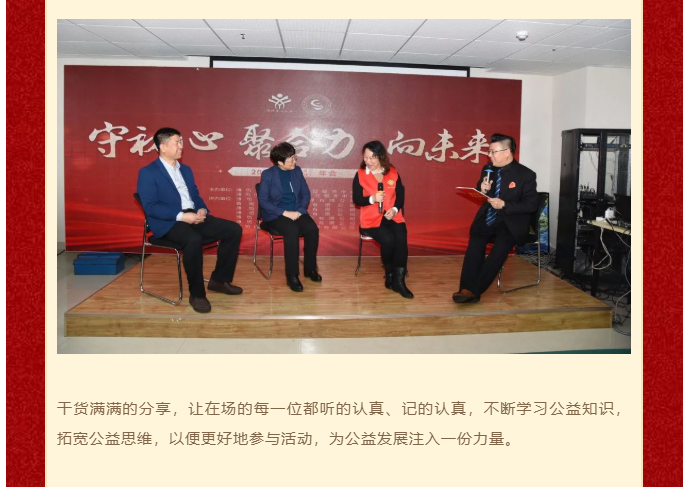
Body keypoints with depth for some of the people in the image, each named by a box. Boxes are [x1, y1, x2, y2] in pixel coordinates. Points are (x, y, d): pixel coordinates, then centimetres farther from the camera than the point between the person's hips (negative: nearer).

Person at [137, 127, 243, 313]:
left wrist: (202, 210, -4)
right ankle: (196, 294, -21)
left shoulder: (185, 169, 19)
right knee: (194, 240, -38)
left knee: (234, 230, -8)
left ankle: (219, 279, 4)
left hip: (194, 217, 8)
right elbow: (150, 207, -13)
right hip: (168, 223, -7)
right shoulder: (148, 172, -4)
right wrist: (181, 215, -22)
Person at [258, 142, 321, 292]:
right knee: (292, 230, -35)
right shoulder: (268, 174, -5)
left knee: (312, 229, -26)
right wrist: (285, 212, -20)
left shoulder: (297, 171, 8)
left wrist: (299, 211, -12)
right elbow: (263, 201, -10)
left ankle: (310, 268, -6)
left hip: (297, 212, 4)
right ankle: (292, 275, -26)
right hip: (275, 215, -4)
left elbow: (306, 194, 8)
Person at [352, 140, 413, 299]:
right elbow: (356, 200, -2)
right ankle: (390, 275, -6)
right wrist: (372, 199, -19)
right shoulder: (360, 175, 2)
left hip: (392, 216, 2)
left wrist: (395, 209, -11)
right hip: (371, 219, -2)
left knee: (401, 238, -29)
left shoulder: (393, 173, 8)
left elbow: (401, 195, 8)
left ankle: (399, 280, -21)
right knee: (388, 239, -30)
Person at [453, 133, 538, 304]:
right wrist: (482, 190, -6)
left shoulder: (526, 175, -3)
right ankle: (467, 289, -33)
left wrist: (504, 205, -19)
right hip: (487, 220, 4)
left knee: (501, 246, -31)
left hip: (510, 224, -3)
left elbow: (531, 205, -7)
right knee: (475, 245, -26)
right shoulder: (487, 169, 12)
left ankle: (472, 290, -31)